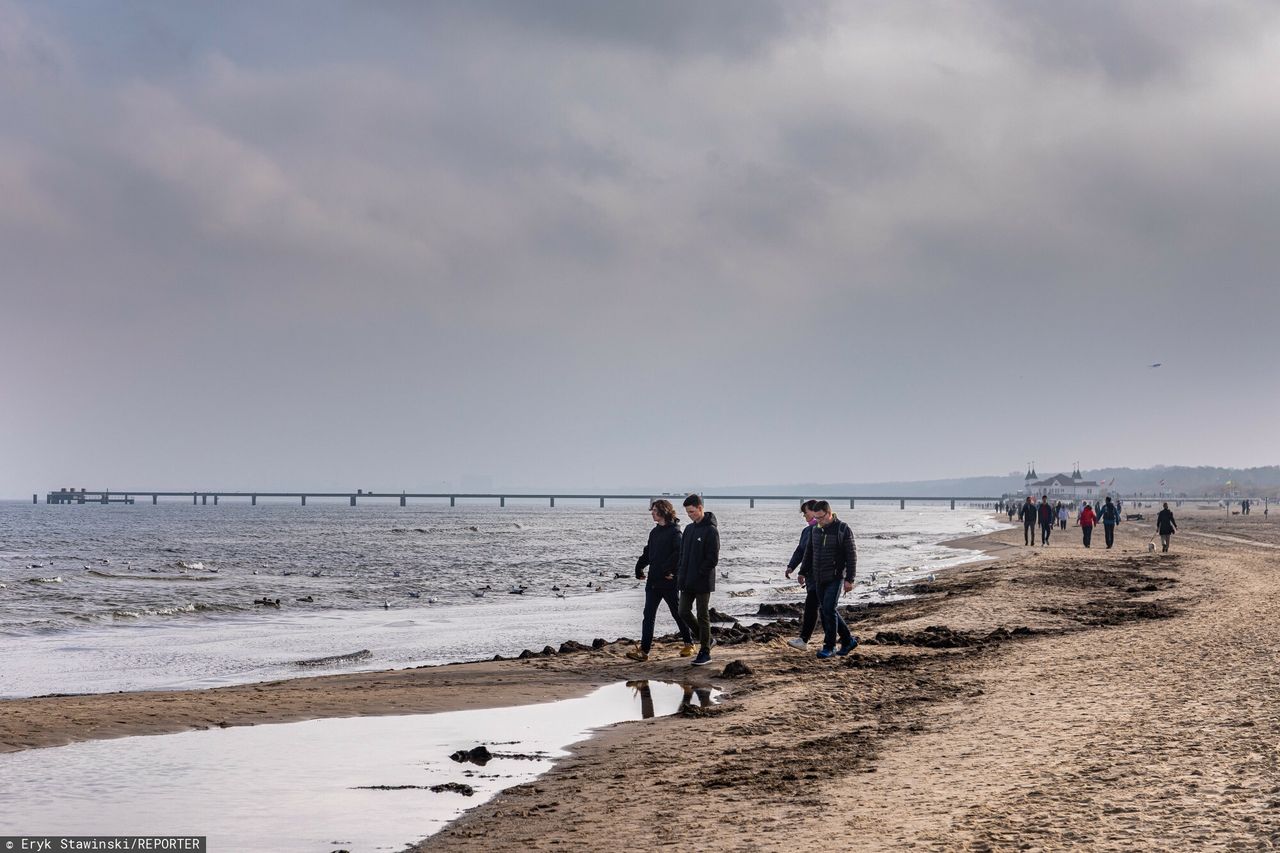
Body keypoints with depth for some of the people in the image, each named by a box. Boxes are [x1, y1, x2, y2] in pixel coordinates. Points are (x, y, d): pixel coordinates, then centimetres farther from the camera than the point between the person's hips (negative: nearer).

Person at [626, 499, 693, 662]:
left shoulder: (674, 531, -10)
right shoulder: (654, 532, 15)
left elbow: (679, 552, -22)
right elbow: (648, 553, 23)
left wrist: (669, 570, -25)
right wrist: (639, 568, 12)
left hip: (669, 582, -7)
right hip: (653, 581, 7)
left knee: (678, 613, 7)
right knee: (648, 615, 0)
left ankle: (689, 644, 24)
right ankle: (644, 650, -4)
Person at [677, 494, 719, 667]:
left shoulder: (711, 530, -12)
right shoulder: (689, 529, 12)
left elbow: (713, 559, -16)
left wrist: (699, 574, -17)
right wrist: (681, 574, 5)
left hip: (702, 583, -8)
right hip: (687, 582, 8)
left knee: (703, 616, -1)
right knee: (684, 613, 7)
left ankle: (705, 653, 6)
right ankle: (705, 639, 24)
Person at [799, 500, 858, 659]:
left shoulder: (843, 530, -10)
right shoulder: (816, 530, 8)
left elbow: (851, 555, -10)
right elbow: (809, 553, 18)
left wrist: (849, 579, -15)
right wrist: (803, 572, 11)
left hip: (835, 577, -7)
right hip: (819, 579, 7)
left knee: (829, 610, -13)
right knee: (825, 611, 8)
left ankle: (829, 646, -6)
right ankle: (848, 640, 21)